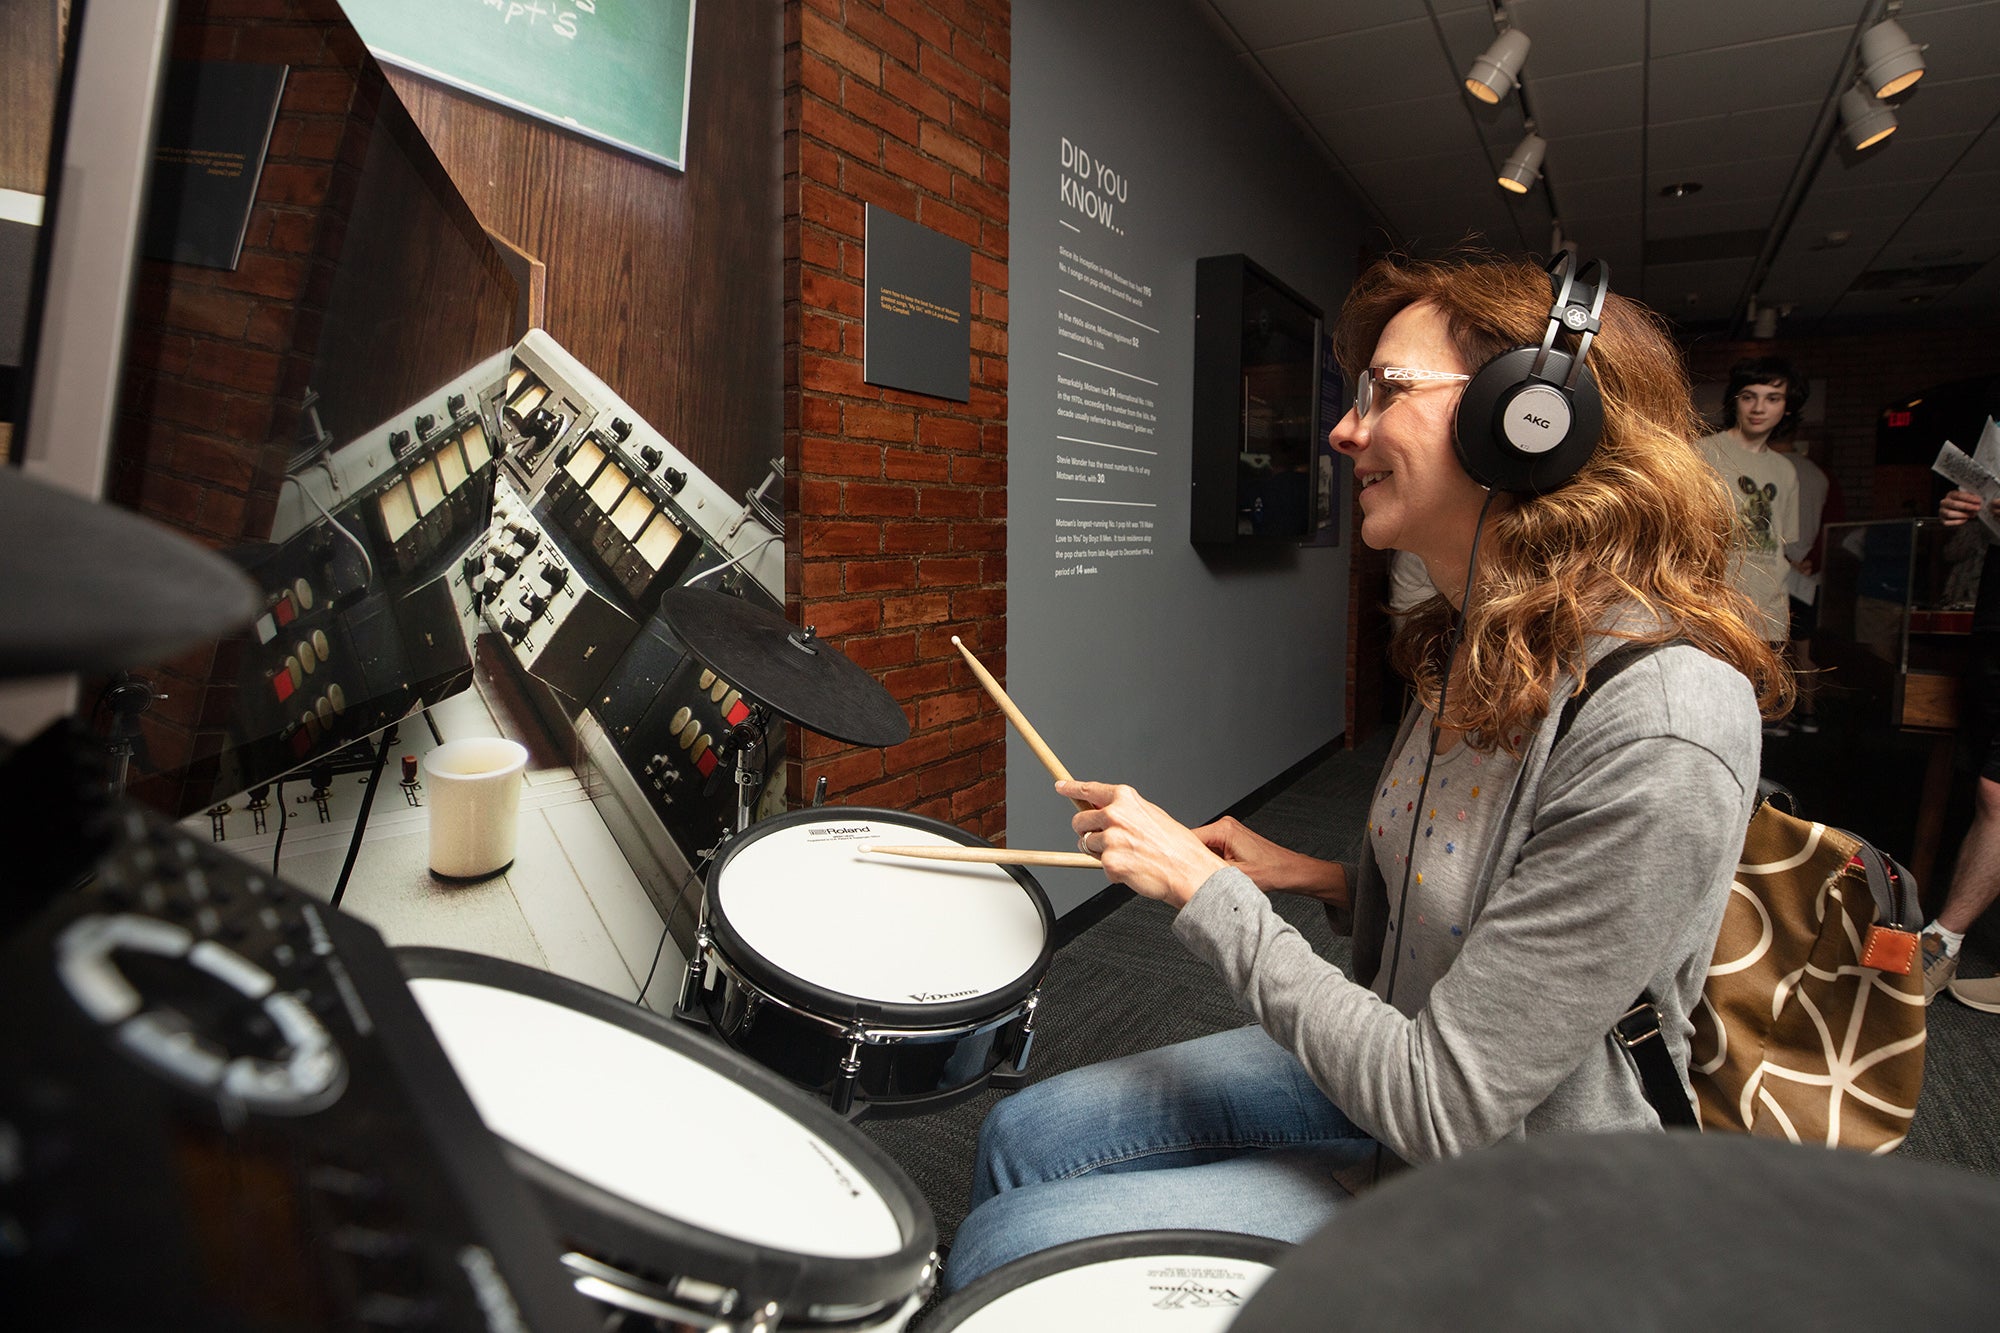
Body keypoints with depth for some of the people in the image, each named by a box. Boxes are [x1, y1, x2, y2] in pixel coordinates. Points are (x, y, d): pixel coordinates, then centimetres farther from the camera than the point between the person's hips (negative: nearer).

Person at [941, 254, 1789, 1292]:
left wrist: (1203, 890, -23)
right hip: (1397, 1085, 8)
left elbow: (1450, 1111, -27)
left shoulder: (1660, 736, -30)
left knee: (1005, 1250, -8)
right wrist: (1321, 881, -4)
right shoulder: (1470, 644, -1)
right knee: (1022, 1137, 6)